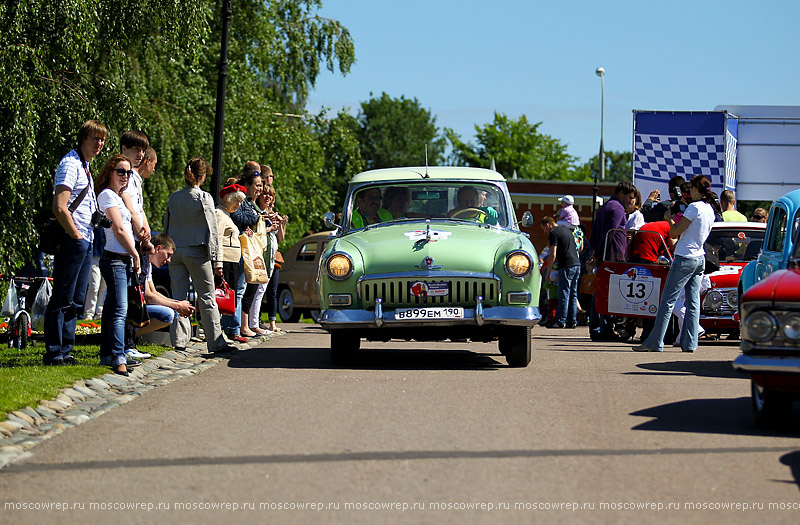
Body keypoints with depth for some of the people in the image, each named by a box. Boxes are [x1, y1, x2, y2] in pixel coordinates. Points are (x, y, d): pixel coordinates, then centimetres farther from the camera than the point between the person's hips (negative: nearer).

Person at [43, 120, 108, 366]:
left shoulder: (85, 166, 19)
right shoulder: (70, 164, -12)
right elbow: (60, 208, -21)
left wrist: (87, 237, 17)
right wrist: (77, 237, -15)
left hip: (84, 241, 10)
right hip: (72, 241, -10)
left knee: (76, 301, 12)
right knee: (62, 299, -6)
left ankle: (65, 352, 17)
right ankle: (53, 353, -4)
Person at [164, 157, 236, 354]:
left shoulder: (174, 198, 7)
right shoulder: (203, 198, -7)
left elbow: (167, 226, 12)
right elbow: (211, 229, -7)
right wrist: (216, 258, -4)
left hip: (175, 250, 4)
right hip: (196, 251, -4)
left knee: (179, 296, 7)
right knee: (207, 298, -1)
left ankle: (178, 340, 3)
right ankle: (216, 342, 0)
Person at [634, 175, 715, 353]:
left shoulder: (694, 207, -15)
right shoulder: (710, 210, 11)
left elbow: (674, 232, -14)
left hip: (685, 258, -8)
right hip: (700, 259, 8)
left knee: (667, 301, -5)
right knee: (693, 302, 7)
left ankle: (655, 343, -4)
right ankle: (689, 343, 4)